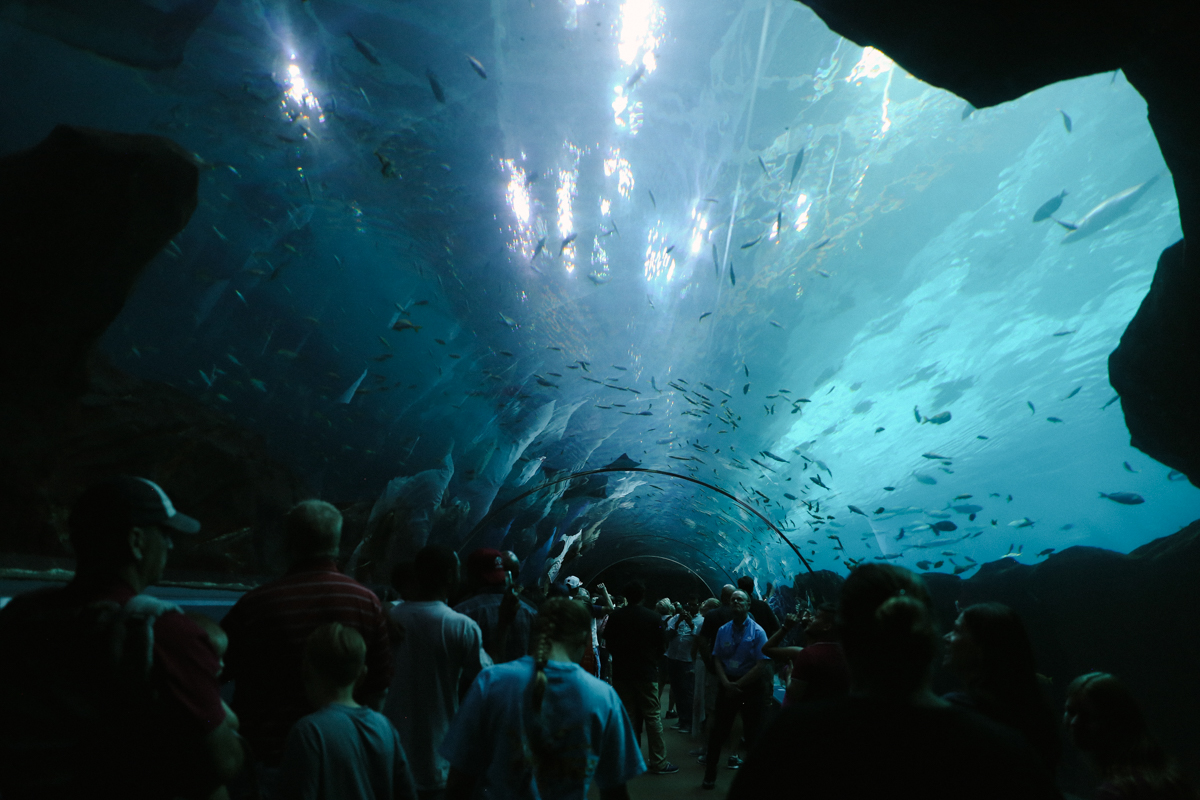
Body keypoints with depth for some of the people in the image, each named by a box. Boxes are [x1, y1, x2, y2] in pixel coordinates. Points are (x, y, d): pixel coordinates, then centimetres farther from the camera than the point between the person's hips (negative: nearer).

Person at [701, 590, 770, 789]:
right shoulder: (723, 630, 1)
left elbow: (761, 666, -13)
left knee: (753, 732, 7)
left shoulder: (757, 632, -9)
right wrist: (726, 683, -14)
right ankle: (710, 773, 23)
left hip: (751, 685, -3)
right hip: (727, 684, 3)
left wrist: (738, 685, -14)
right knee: (719, 729, 9)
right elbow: (717, 660, 1)